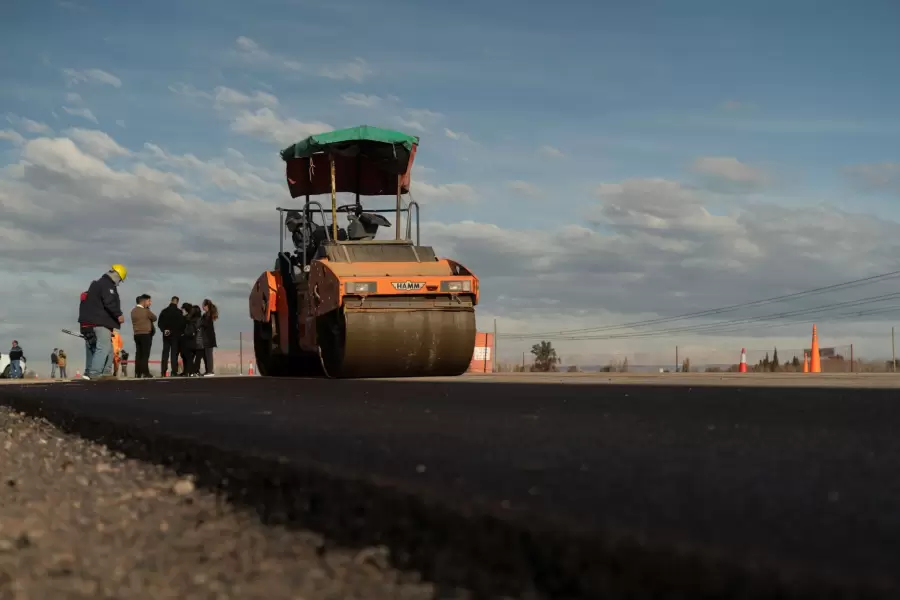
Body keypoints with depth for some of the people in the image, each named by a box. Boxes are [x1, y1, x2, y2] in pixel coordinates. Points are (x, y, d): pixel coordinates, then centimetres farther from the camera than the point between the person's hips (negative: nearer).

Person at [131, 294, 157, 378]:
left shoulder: (133, 311, 8)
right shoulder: (146, 311, -10)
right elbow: (154, 318, 3)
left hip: (137, 334, 6)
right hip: (146, 334, -6)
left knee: (138, 354, 6)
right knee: (145, 354, -5)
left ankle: (138, 373, 3)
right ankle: (145, 372, -9)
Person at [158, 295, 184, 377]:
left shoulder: (164, 311, 1)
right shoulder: (179, 312, -10)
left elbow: (159, 323, -1)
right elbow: (182, 323, -9)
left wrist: (164, 330, 1)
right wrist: (181, 332, 4)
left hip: (166, 335, 3)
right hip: (176, 335, -3)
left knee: (165, 352, 7)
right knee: (174, 353, 1)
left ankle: (163, 371, 1)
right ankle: (174, 371, -6)